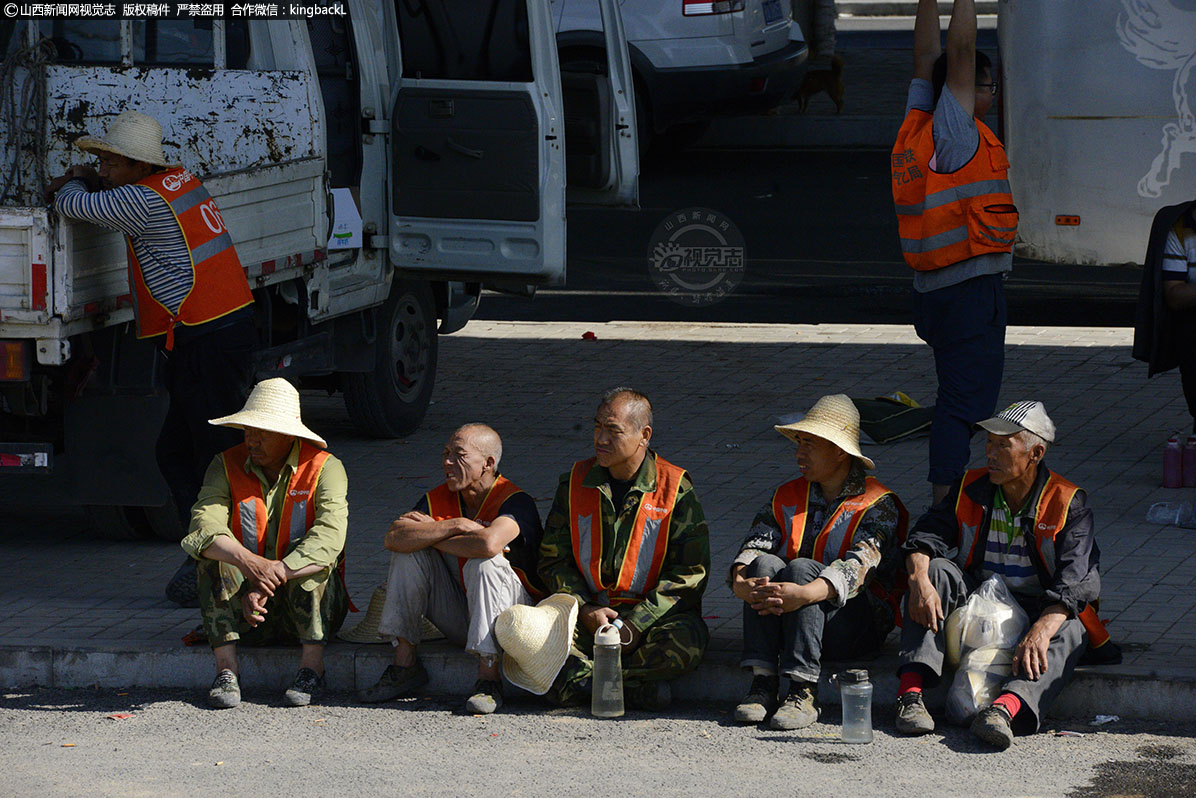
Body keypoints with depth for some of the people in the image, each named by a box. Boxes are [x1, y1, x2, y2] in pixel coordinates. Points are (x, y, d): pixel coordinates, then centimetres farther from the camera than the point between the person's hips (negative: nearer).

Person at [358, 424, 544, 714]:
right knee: (410, 552, -8)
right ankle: (404, 664, -7)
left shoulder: (515, 502, -17)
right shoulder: (439, 499, 1)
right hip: (460, 622, 6)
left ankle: (488, 679, -33)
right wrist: (454, 526, -25)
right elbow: (393, 538, -15)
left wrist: (432, 534, -20)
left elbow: (488, 543, -39)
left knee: (484, 563, -32)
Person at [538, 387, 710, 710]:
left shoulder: (676, 488, -3)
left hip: (654, 612, -2)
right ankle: (634, 684, -27)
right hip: (588, 611, 2)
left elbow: (689, 572, -6)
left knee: (686, 643, -36)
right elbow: (554, 560, 9)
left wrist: (636, 624, -17)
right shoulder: (575, 482, 6)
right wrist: (586, 611, -10)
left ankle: (581, 678, -27)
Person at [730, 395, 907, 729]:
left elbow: (859, 565, -24)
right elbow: (756, 542, -3)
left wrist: (805, 593, -42)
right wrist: (740, 581, -27)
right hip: (784, 623, 5)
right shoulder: (787, 497, 14)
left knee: (801, 568, -30)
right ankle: (763, 683, -31)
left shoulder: (877, 504, -6)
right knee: (766, 563, -23)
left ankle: (803, 693, -36)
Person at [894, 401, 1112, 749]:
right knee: (936, 570, -23)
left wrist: (1041, 631, -40)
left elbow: (1076, 578, -23)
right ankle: (911, 689, -37)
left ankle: (1005, 708, -62)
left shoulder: (1068, 504, -11)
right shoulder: (970, 489, 2)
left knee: (1070, 632, -34)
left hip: (1040, 611, -3)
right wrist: (919, 579, -30)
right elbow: (926, 536, -5)